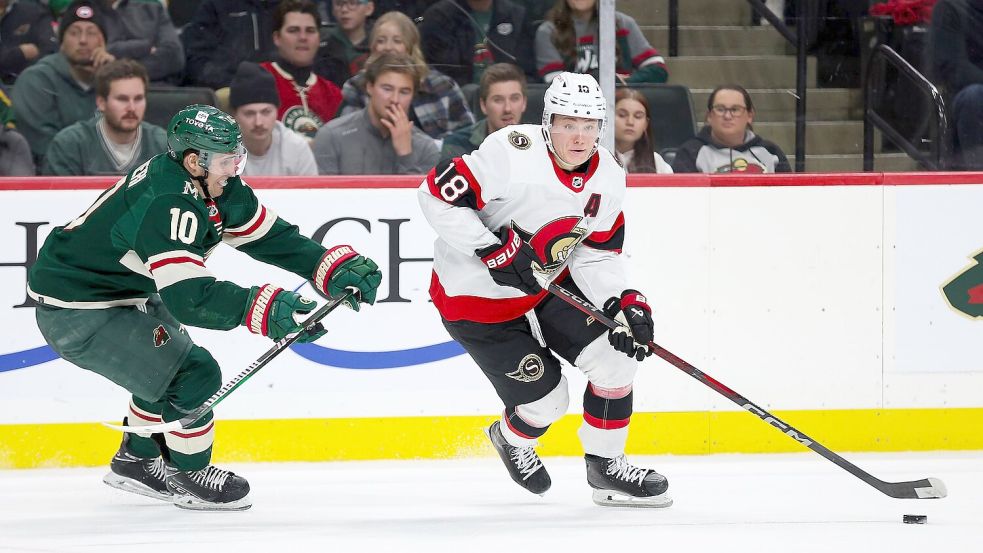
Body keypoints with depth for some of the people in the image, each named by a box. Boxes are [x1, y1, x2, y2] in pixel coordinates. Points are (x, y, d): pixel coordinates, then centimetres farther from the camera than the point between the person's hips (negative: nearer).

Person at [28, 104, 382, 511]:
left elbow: (267, 235, 3)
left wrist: (337, 267, -8)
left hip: (119, 292, 10)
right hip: (74, 312, -10)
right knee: (195, 374, -12)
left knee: (170, 363, 25)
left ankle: (137, 460, 40)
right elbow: (187, 296, -39)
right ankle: (191, 477, 8)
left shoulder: (214, 186, -2)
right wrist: (265, 310, -46)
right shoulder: (167, 204, -31)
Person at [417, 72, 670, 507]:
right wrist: (493, 249, -32)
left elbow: (597, 257, 0)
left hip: (548, 282, 6)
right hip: (476, 294, -6)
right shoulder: (513, 153, -30)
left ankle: (606, 467, 11)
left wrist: (625, 302, -17)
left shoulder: (608, 179, -7)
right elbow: (437, 195, -27)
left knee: (616, 353, -8)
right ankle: (512, 439, 34)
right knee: (545, 399, -4)